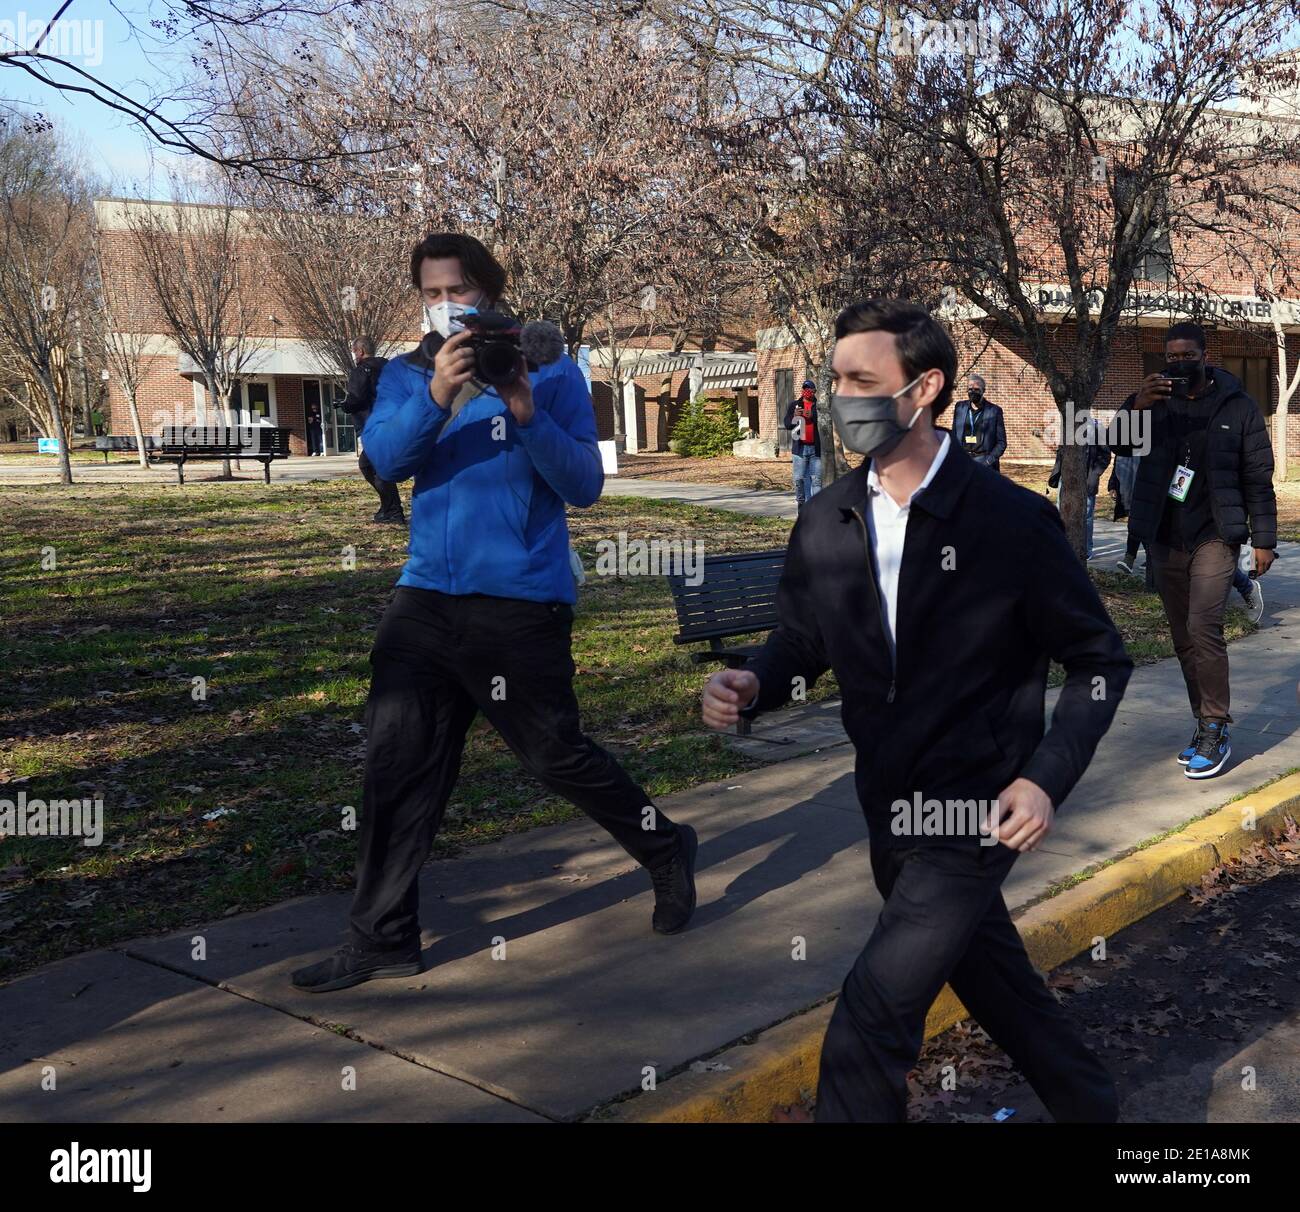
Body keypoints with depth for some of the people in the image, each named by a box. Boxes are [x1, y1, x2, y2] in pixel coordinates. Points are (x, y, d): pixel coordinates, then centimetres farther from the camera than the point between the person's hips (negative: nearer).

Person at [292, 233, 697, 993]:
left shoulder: (552, 374, -3)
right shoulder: (406, 375, 8)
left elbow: (585, 486, -10)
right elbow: (385, 457, -11)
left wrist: (528, 415, -24)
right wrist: (435, 395, -28)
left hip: (521, 603, -4)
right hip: (427, 598, 4)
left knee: (556, 755, 4)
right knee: (397, 762, 2)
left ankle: (666, 850, 29)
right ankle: (383, 938, 13)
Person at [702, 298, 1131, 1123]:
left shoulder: (1014, 521, -16)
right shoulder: (824, 524, -3)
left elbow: (1100, 662, -7)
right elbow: (802, 643, 6)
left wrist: (1048, 778, -19)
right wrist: (751, 686, -17)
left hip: (974, 812, -6)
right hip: (888, 810, 6)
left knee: (867, 1026, -12)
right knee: (993, 979, 25)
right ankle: (1089, 1104, 50)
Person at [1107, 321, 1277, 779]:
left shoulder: (1238, 406, -2)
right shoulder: (1156, 397, 5)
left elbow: (1258, 477, 1)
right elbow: (1119, 443, -7)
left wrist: (1263, 539, -3)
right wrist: (1137, 406, -26)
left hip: (1215, 535, -4)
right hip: (1165, 539, 4)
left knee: (1203, 626, -18)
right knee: (1183, 637, 8)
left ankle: (1216, 729, -9)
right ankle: (1205, 724, 19)